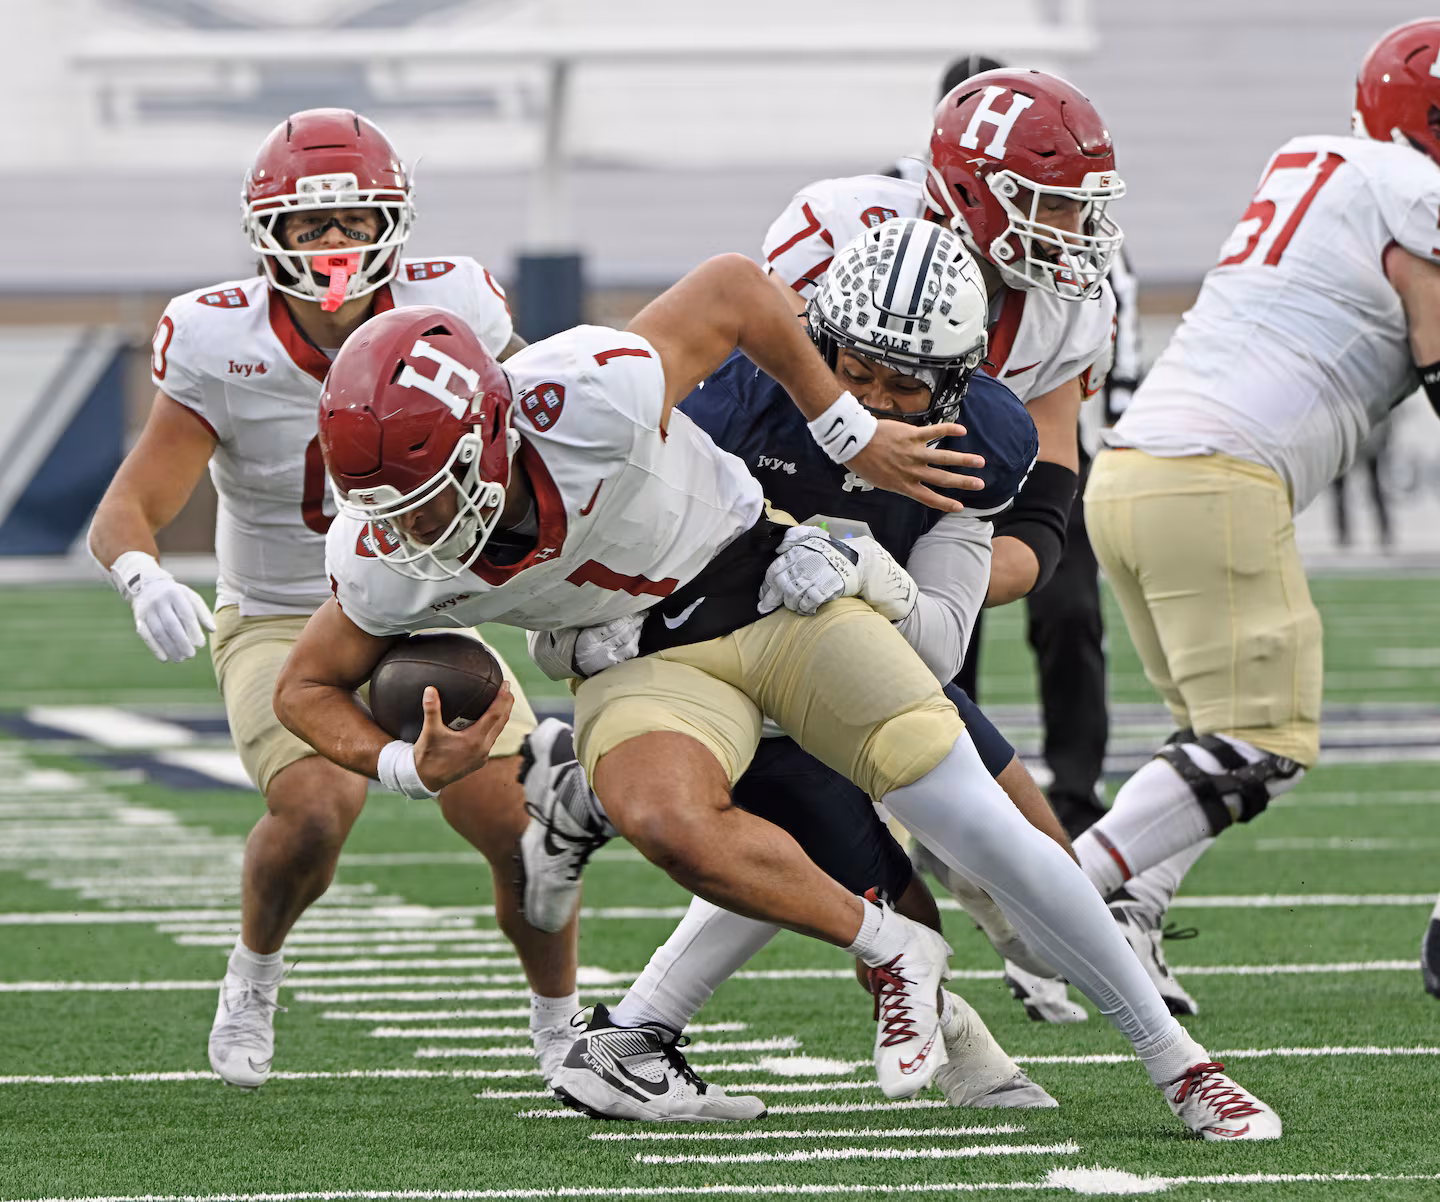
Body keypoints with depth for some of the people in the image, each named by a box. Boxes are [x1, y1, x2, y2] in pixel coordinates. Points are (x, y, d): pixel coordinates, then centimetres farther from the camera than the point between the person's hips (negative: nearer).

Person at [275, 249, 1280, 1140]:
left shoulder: (591, 404, -33)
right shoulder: (385, 563, -21)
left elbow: (734, 289, -16)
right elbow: (309, 689, -1)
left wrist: (855, 439, -6)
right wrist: (411, 766, -21)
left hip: (763, 585, -2)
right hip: (637, 660, 2)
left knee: (978, 825, -9)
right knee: (661, 816, -32)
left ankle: (1177, 1061, 6)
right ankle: (893, 955, -7)